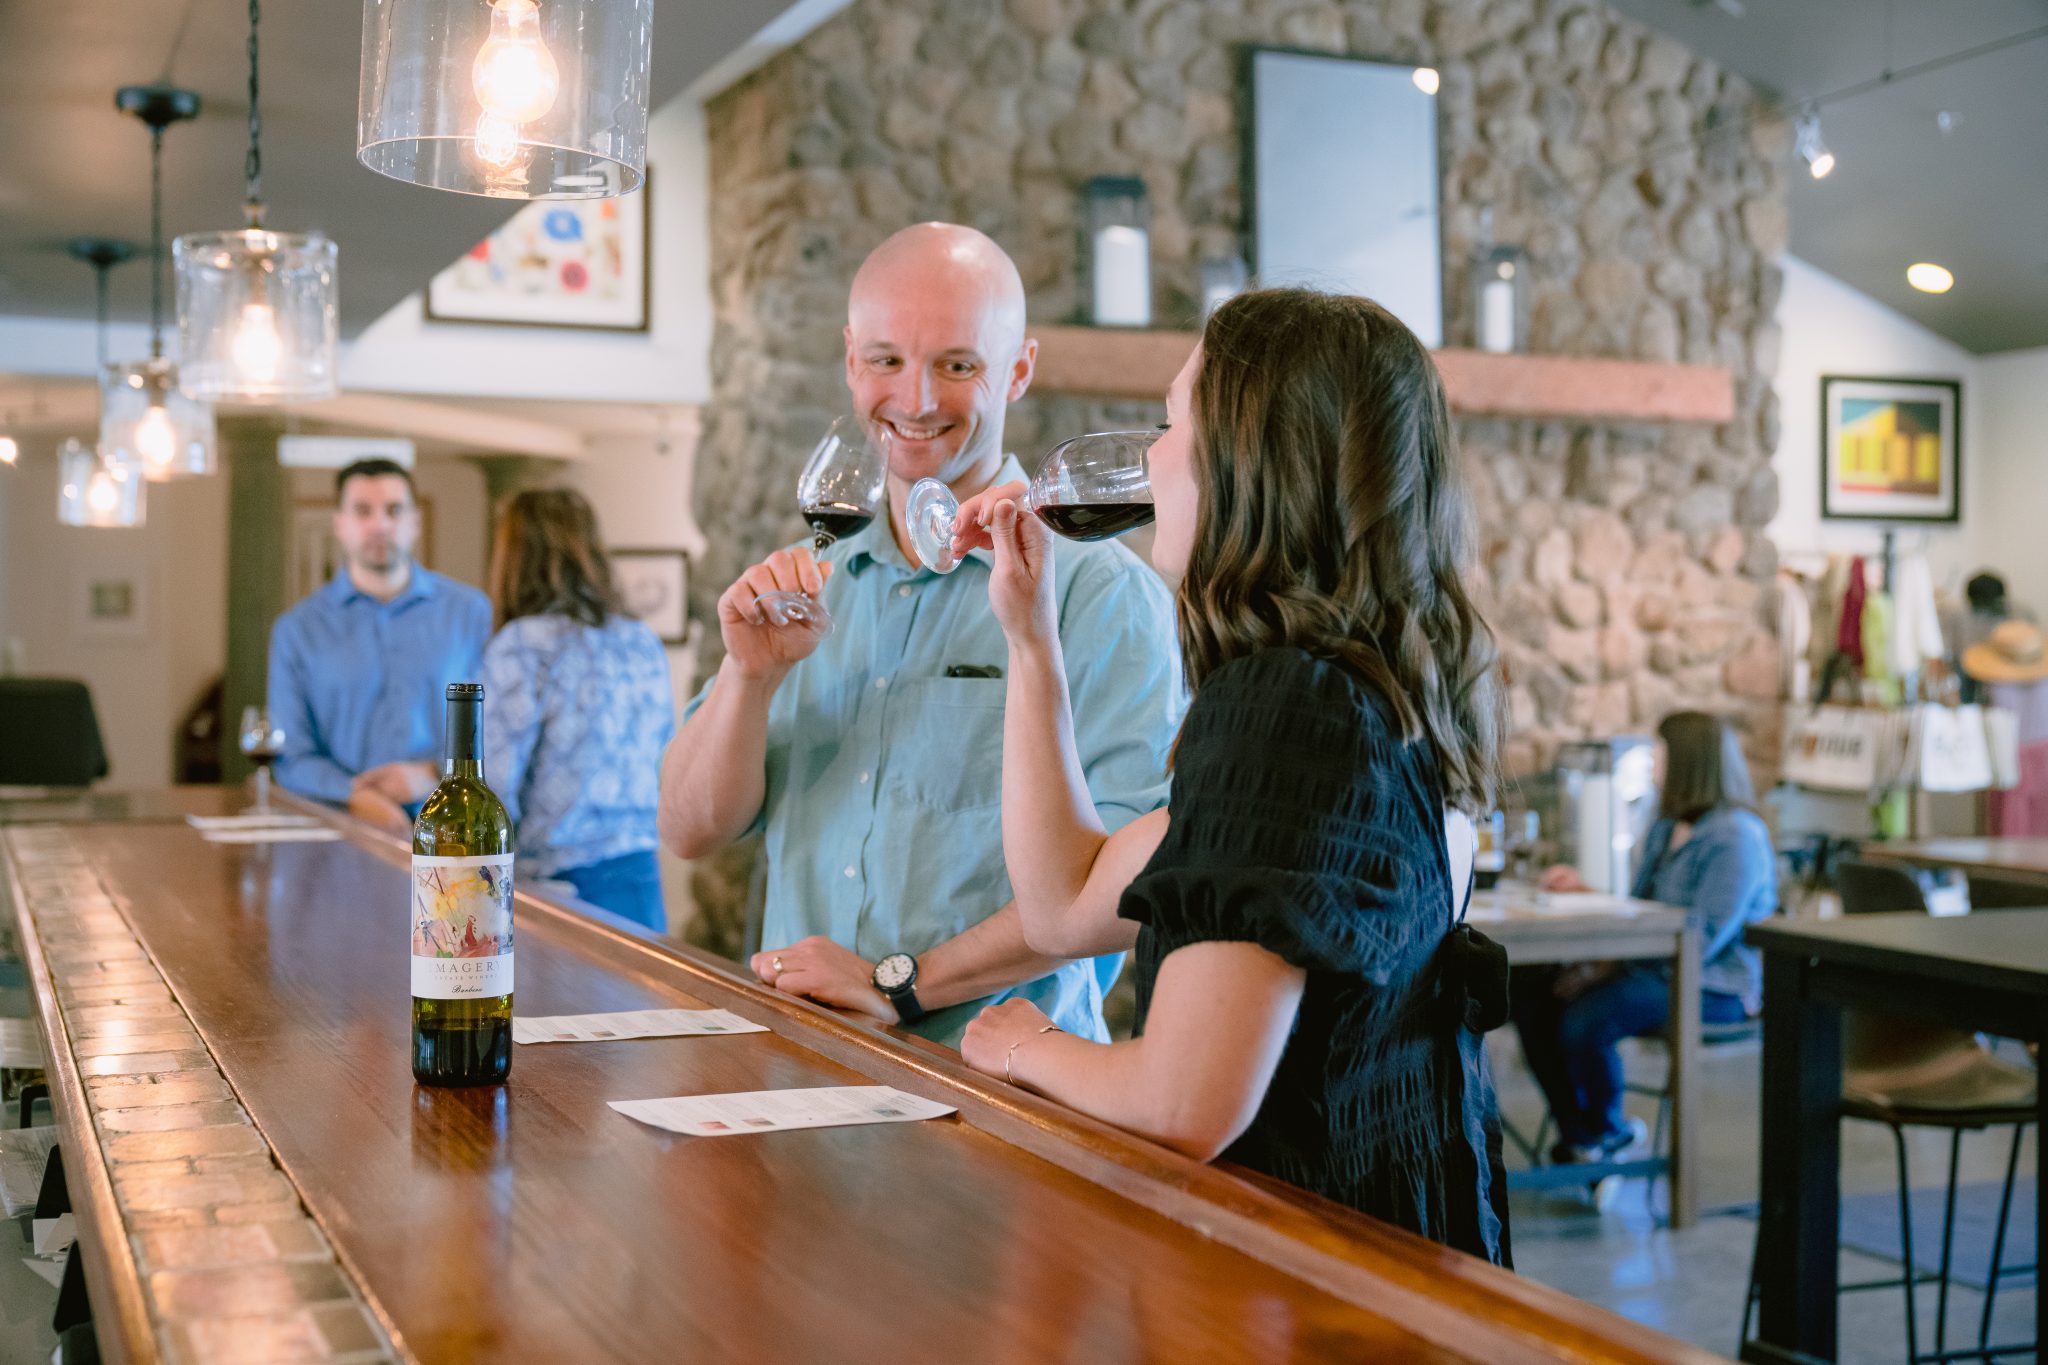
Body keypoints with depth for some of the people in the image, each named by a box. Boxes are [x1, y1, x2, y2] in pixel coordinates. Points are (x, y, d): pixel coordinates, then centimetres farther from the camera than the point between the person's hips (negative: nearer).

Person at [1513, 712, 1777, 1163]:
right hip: (1651, 969, 9)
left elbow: (1702, 941, -21)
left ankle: (1608, 1133, -1)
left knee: (1584, 1020, -31)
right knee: (1530, 991, -11)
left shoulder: (1736, 837, -14)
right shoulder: (1665, 830, 17)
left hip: (1713, 988, -9)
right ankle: (1579, 1136, -3)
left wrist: (1609, 961, -22)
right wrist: (1585, 893, 8)